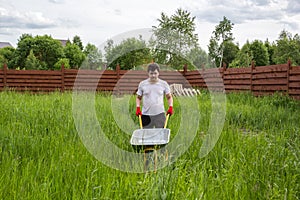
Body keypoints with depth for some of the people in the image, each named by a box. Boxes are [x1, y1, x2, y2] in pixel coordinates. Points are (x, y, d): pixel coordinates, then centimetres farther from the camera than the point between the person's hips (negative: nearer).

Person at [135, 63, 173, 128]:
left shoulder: (164, 84, 4)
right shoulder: (142, 84, 5)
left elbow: (169, 97, 11)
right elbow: (138, 98, 13)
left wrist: (170, 107, -5)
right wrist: (138, 108, -1)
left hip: (160, 114, 0)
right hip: (146, 114, 0)